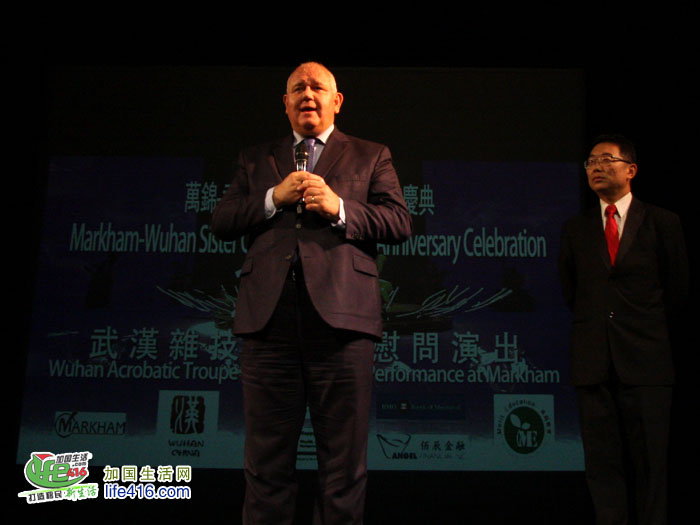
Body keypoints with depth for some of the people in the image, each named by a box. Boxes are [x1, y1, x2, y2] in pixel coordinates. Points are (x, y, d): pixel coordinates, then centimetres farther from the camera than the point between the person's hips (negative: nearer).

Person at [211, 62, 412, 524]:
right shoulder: (256, 159, 22)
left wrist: (339, 207, -9)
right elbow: (222, 221, 12)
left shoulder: (371, 156, 16)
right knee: (267, 457, 7)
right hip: (268, 314, 2)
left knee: (344, 460, 3)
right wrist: (274, 198, -3)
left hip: (340, 314, -2)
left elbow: (400, 224, 5)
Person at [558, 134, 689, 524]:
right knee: (603, 463, 4)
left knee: (650, 461, 1)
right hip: (593, 363, 2)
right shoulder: (575, 229, 10)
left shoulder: (663, 223, 4)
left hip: (645, 361, -2)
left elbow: (677, 291, 10)